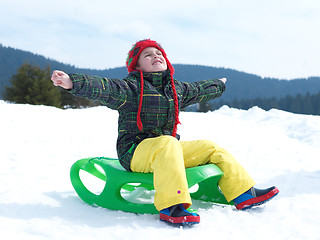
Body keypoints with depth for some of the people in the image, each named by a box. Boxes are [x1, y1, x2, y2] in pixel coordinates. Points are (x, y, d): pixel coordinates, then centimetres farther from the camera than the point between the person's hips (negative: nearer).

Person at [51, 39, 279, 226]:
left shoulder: (176, 89, 15)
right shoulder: (130, 87, -8)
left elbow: (198, 90, 35)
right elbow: (102, 87, -24)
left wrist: (219, 85, 51)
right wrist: (72, 82, -40)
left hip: (167, 147, 7)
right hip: (134, 151, -7)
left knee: (210, 148, 1)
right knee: (168, 143, -38)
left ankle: (244, 193, 8)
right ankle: (171, 206, -46)